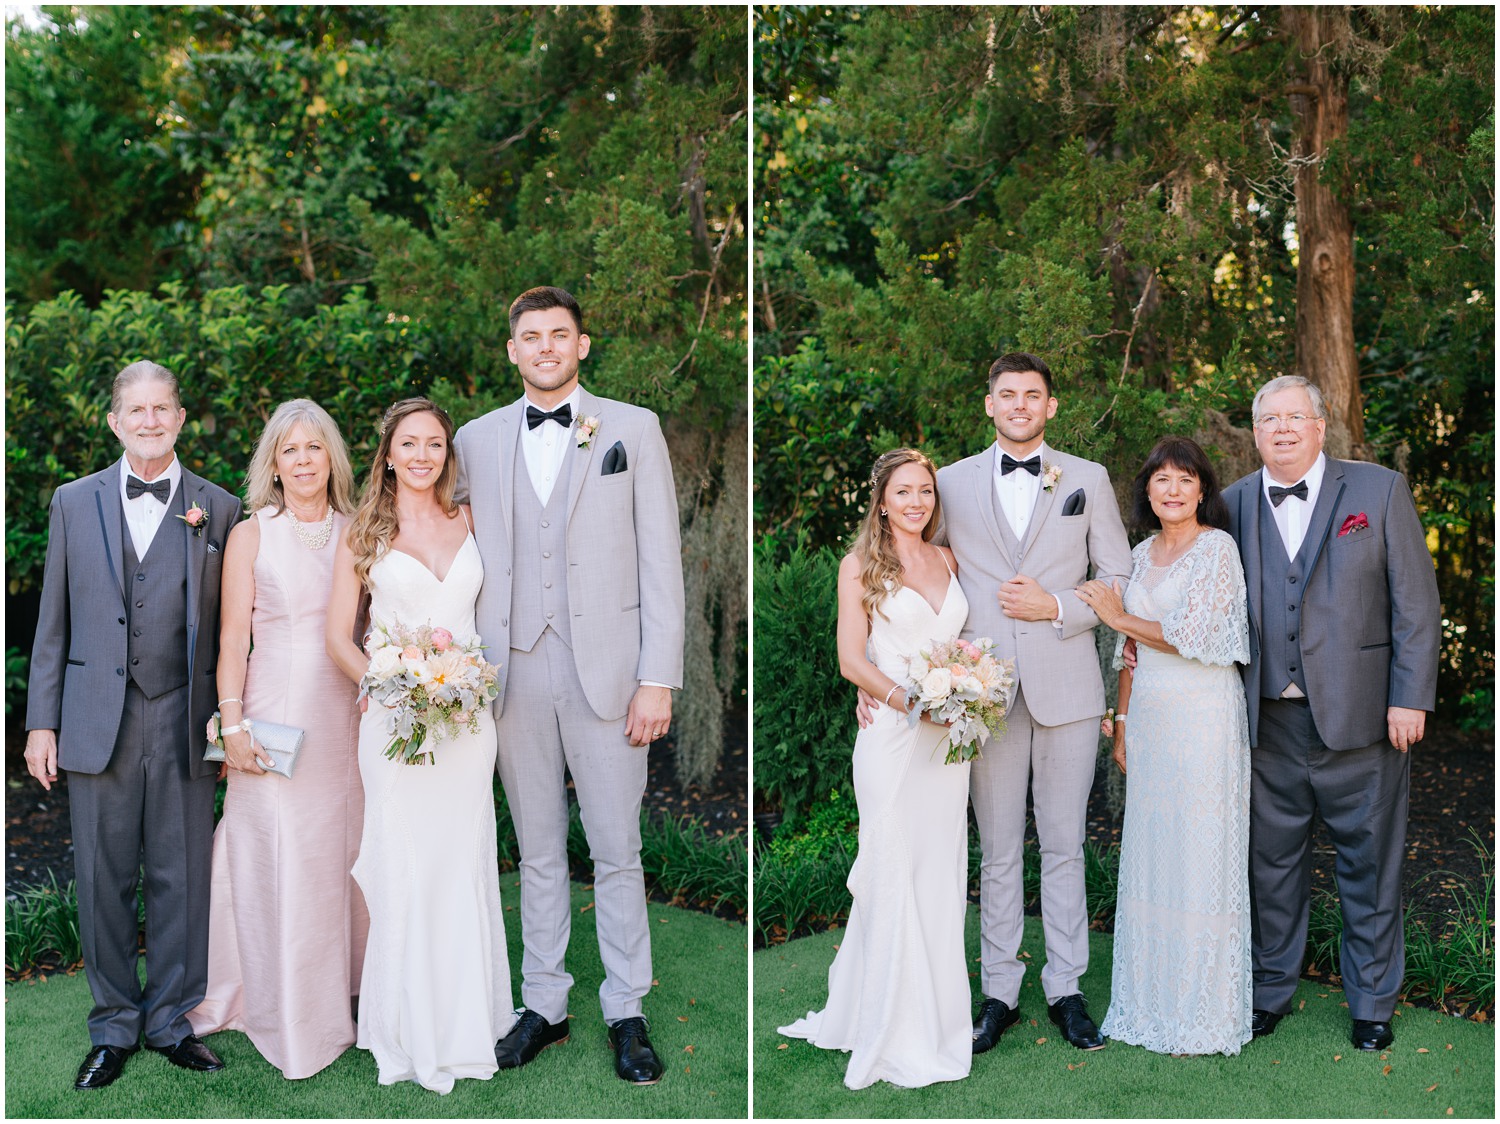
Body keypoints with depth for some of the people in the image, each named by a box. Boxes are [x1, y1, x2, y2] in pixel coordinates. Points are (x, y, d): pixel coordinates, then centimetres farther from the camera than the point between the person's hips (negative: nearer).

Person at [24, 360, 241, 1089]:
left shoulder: (219, 510, 3)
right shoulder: (74, 503, 7)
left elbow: (232, 625, 4)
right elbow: (54, 620, 8)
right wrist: (41, 721, 4)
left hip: (185, 722, -1)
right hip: (97, 722, 1)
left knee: (182, 878, 7)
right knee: (103, 881, 8)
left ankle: (172, 1021, 22)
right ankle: (113, 1029, 22)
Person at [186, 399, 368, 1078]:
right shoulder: (250, 536, 0)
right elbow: (232, 637, -2)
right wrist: (232, 723, -10)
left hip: (347, 712, 3)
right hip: (276, 710, -3)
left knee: (344, 849, 8)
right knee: (280, 859, 0)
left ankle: (342, 991, 25)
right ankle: (288, 1015, 13)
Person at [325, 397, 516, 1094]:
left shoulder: (470, 524, 10)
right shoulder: (364, 532, 3)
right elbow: (339, 635, 2)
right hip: (394, 720, -2)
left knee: (463, 866, 7)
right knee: (403, 871, 1)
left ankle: (465, 1018, 21)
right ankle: (410, 1030, 14)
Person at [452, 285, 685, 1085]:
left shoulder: (633, 429, 3)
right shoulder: (477, 440, 10)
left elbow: (661, 562, -1)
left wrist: (657, 678, -7)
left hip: (605, 671, -2)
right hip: (517, 672, 2)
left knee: (616, 852, 3)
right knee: (538, 851, 12)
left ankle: (626, 1012, 17)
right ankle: (544, 1005, 24)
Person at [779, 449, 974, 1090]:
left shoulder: (946, 559, 13)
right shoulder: (861, 564, -2)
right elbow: (853, 659, -7)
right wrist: (910, 700, -19)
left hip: (948, 738, 5)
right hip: (891, 735, -5)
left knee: (941, 875, 10)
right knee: (893, 876, 0)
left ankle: (937, 1018, 23)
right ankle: (895, 1034, 12)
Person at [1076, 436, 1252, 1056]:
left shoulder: (1217, 547, -7)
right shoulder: (1143, 554, 13)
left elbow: (1191, 636, -14)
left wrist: (1117, 615, -4)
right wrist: (1121, 719, 13)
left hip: (1203, 715, -6)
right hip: (1150, 714, 6)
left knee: (1199, 854, -2)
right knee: (1149, 854, 8)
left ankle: (1202, 1012, 9)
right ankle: (1153, 1000, 19)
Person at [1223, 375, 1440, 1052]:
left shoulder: (1379, 490, 0)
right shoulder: (1234, 504, 6)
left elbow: (1415, 601, -2)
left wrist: (1410, 698, -8)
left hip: (1359, 713, -2)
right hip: (1268, 719, 2)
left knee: (1369, 862, 8)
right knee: (1271, 861, 12)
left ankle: (1372, 1002, 25)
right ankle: (1271, 989, 29)